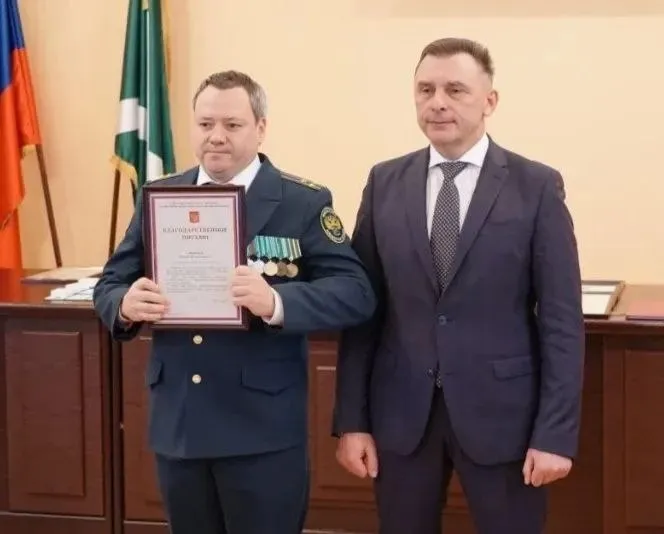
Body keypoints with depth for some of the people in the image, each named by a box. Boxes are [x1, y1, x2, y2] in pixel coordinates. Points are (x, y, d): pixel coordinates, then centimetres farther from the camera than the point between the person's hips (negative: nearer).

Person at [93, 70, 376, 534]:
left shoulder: (304, 202, -5)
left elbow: (356, 293, -12)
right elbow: (110, 285, 9)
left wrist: (276, 301, -29)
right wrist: (126, 304, -16)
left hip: (263, 428, -4)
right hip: (177, 424, 4)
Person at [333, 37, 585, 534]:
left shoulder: (537, 186, -4)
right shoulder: (385, 183, 4)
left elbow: (561, 320, -5)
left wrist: (556, 432, -10)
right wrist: (351, 419, 0)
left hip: (501, 412, -2)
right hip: (401, 413, 2)